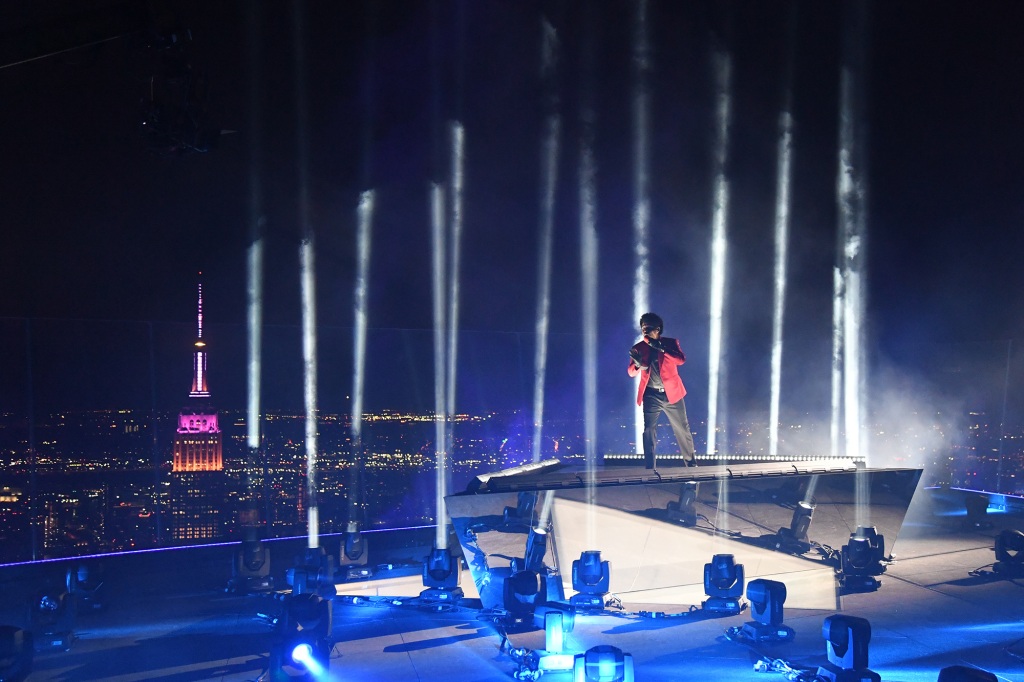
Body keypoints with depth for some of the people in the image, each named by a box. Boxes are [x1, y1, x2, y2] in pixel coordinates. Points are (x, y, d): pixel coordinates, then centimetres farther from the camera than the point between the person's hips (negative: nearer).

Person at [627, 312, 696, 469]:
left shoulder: (671, 343, -1)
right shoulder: (638, 348, 2)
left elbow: (681, 359, -16)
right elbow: (631, 372, -3)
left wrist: (661, 349, -25)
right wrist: (638, 364, -26)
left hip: (672, 393, 0)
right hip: (651, 395, 0)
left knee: (682, 430, 9)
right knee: (649, 431, -3)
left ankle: (691, 464, 24)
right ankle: (649, 468, 4)